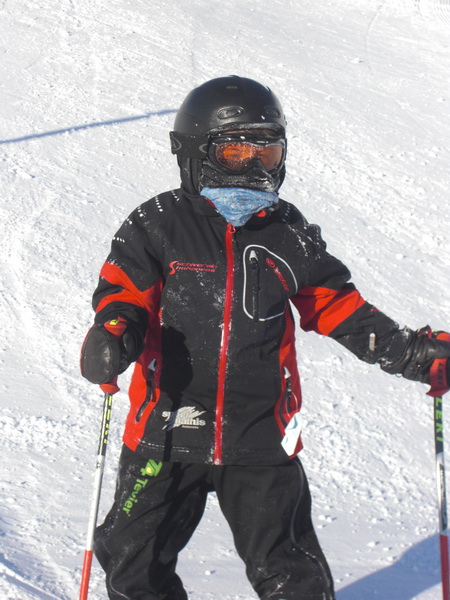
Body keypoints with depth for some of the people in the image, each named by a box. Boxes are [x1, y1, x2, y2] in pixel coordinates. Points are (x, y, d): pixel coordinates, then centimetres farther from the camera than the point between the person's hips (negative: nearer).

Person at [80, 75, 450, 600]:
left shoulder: (289, 234, 4)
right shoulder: (157, 226, -5)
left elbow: (336, 303, 9)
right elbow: (124, 291, -5)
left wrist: (408, 351, 0)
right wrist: (113, 334, -28)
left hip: (261, 438, 1)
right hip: (167, 433, -1)